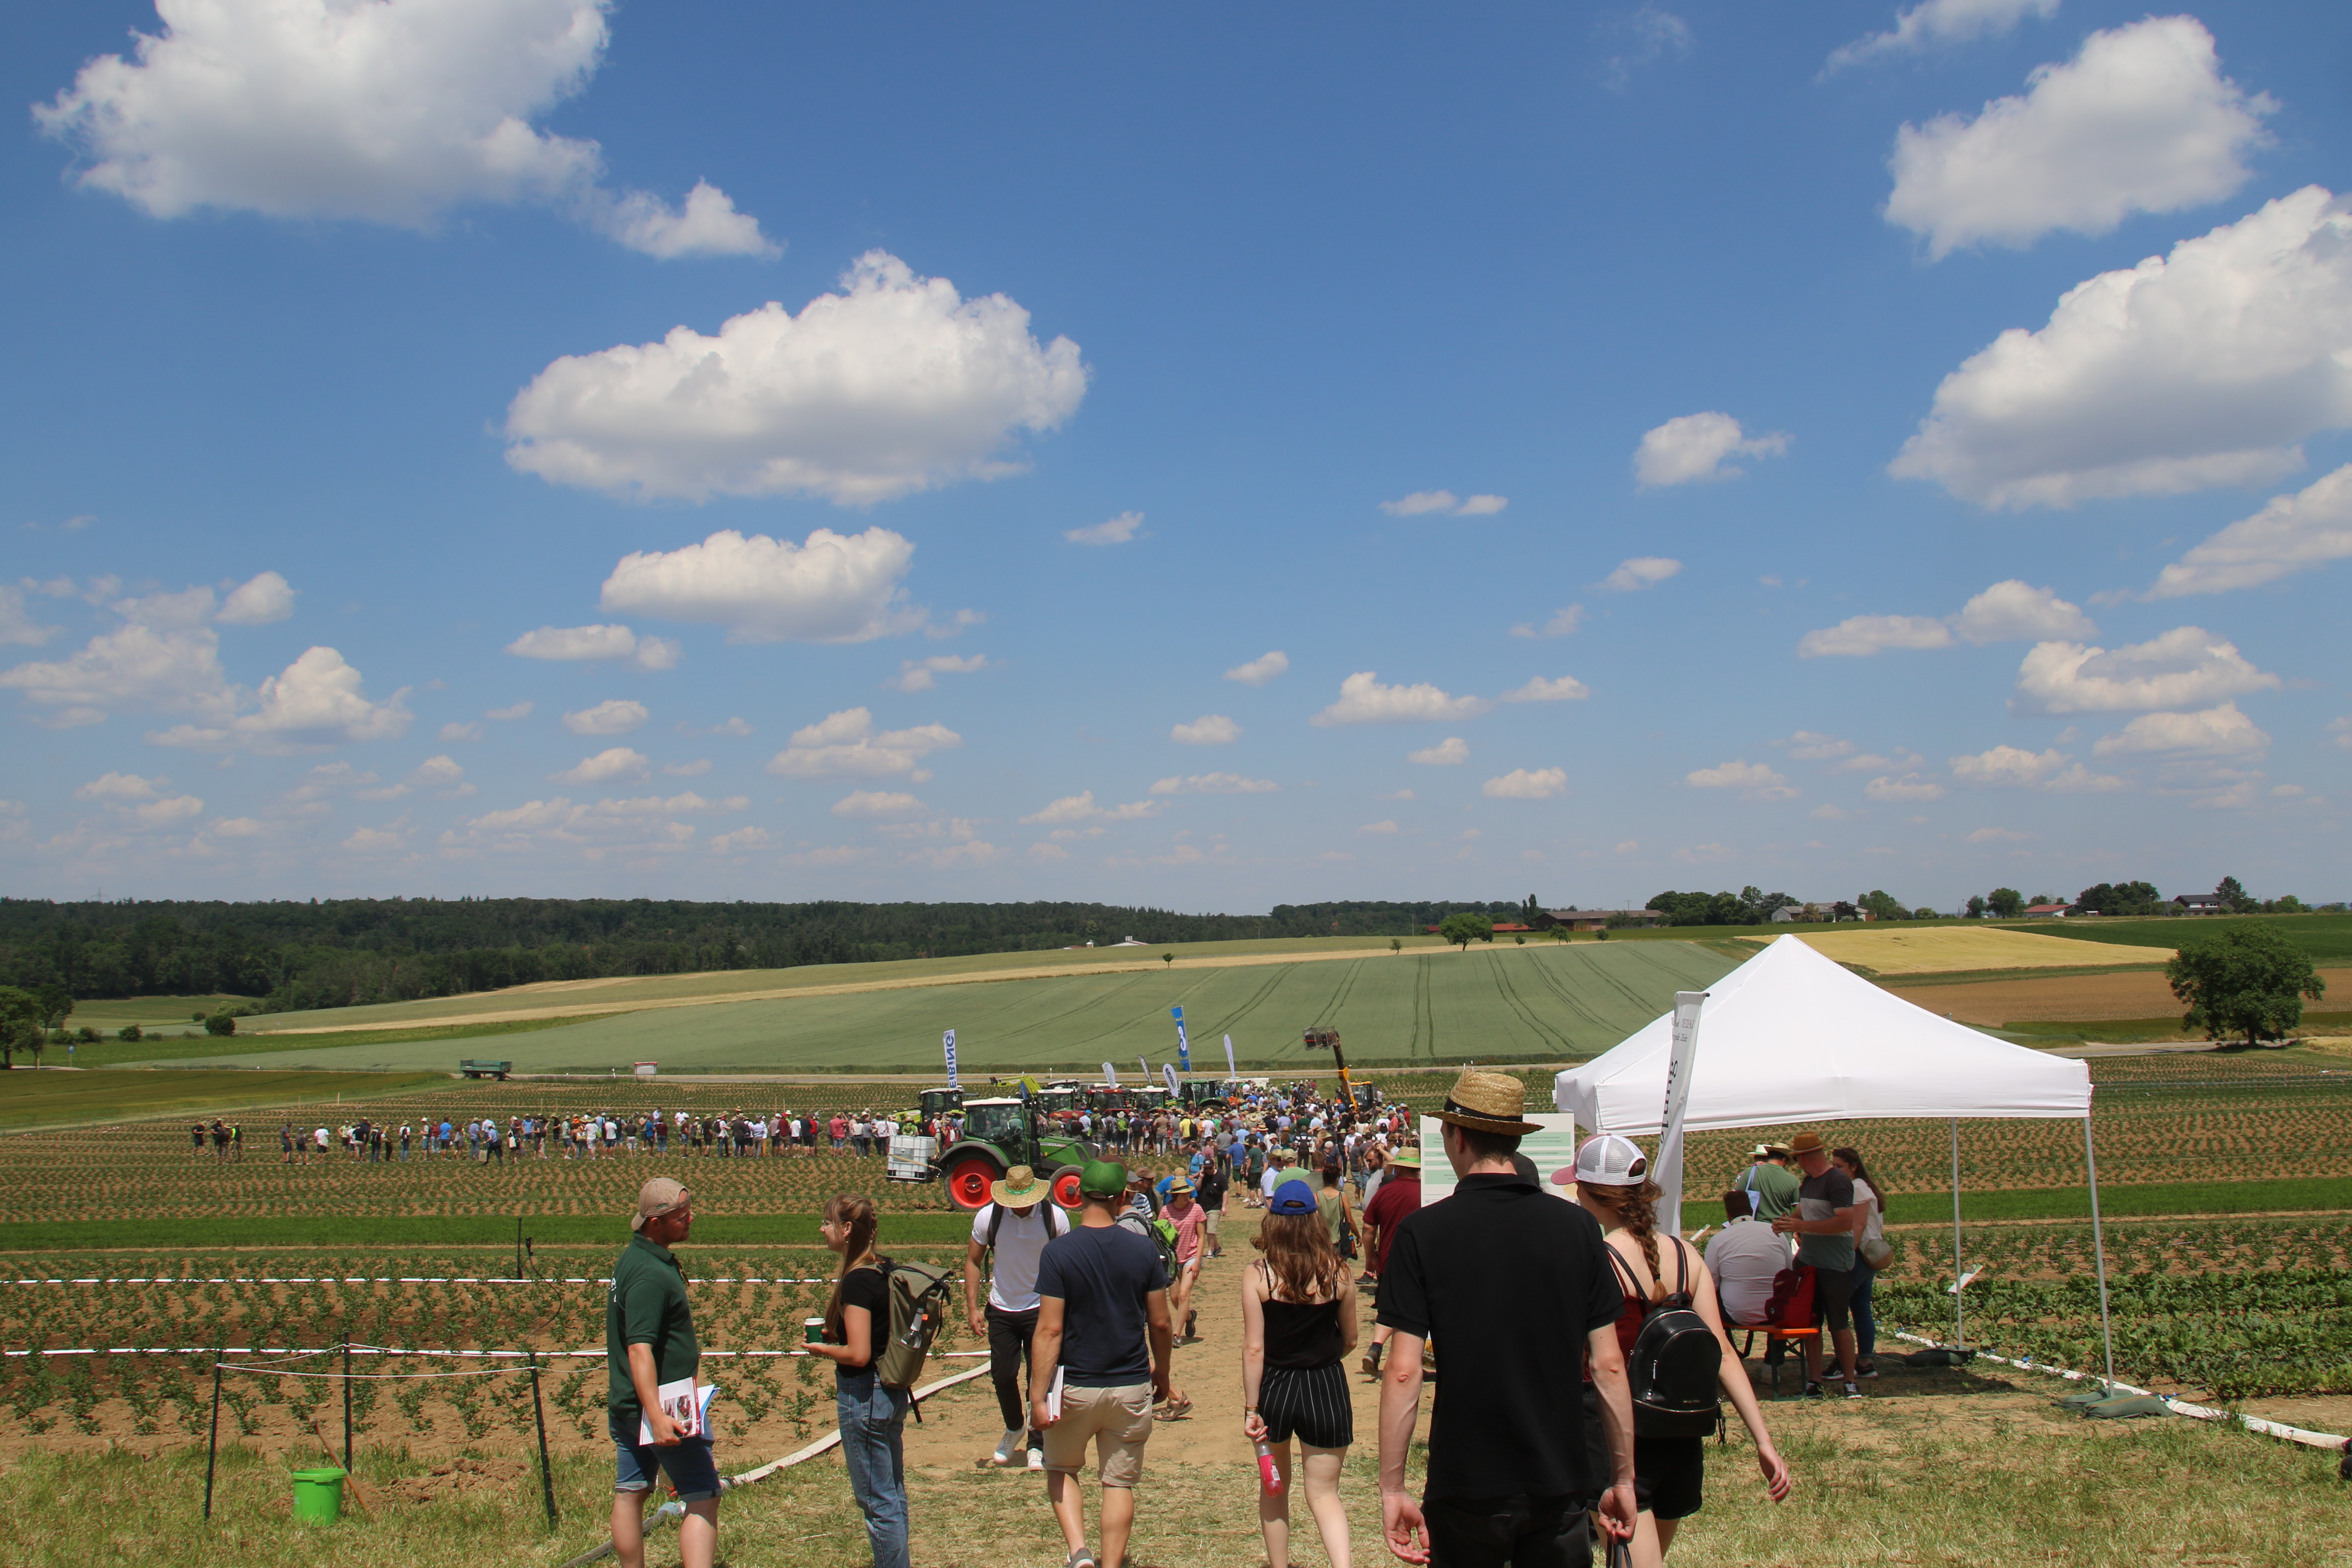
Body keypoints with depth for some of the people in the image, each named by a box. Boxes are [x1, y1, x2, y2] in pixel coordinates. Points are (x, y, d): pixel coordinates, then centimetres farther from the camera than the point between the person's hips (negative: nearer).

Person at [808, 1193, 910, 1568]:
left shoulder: (857, 1281, -20)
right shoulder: (883, 1270, 7)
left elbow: (858, 1354, -24)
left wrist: (821, 1349, -8)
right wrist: (836, 1335, 11)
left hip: (864, 1395, -10)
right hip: (892, 1393, 10)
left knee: (878, 1500, 0)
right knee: (893, 1493, 17)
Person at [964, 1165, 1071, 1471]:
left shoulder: (1055, 1218, -13)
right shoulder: (988, 1217, -11)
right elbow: (973, 1262, 1)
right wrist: (972, 1308, -5)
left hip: (1041, 1309, -2)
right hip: (1002, 1310, 2)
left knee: (1040, 1378, -3)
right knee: (1002, 1376, 6)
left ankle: (1037, 1446, 12)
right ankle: (1014, 1428, 35)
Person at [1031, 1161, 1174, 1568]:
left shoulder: (1058, 1252, -13)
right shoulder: (1143, 1250, -5)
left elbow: (1050, 1330, -16)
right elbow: (1159, 1323, 2)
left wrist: (1038, 1396, -12)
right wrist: (1162, 1372, 19)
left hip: (1075, 1385, -1)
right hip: (1131, 1387, 2)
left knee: (1061, 1470, 19)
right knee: (1119, 1482, 13)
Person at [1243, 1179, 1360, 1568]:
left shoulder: (1258, 1276, -11)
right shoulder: (1336, 1274, -5)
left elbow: (1254, 1349, -12)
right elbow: (1350, 1340, 6)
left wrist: (1251, 1409, -7)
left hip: (1274, 1388, 0)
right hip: (1327, 1389, 0)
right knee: (1324, 1494, 7)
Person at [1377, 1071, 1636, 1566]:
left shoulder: (1422, 1232, -9)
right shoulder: (1577, 1226, -2)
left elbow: (1403, 1372, -11)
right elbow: (1608, 1364, -1)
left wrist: (1392, 1487, -5)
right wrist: (1623, 1476, 8)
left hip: (1466, 1488, -1)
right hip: (1562, 1486, 2)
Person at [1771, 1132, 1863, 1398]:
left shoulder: (1838, 1181, -14)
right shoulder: (1808, 1182, 12)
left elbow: (1846, 1222, -23)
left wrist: (1802, 1226, -23)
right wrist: (1790, 1225, 3)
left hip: (1835, 1266, -8)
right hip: (1808, 1263, 8)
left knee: (1839, 1325, 0)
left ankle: (1850, 1381, 11)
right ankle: (1813, 1382, 11)